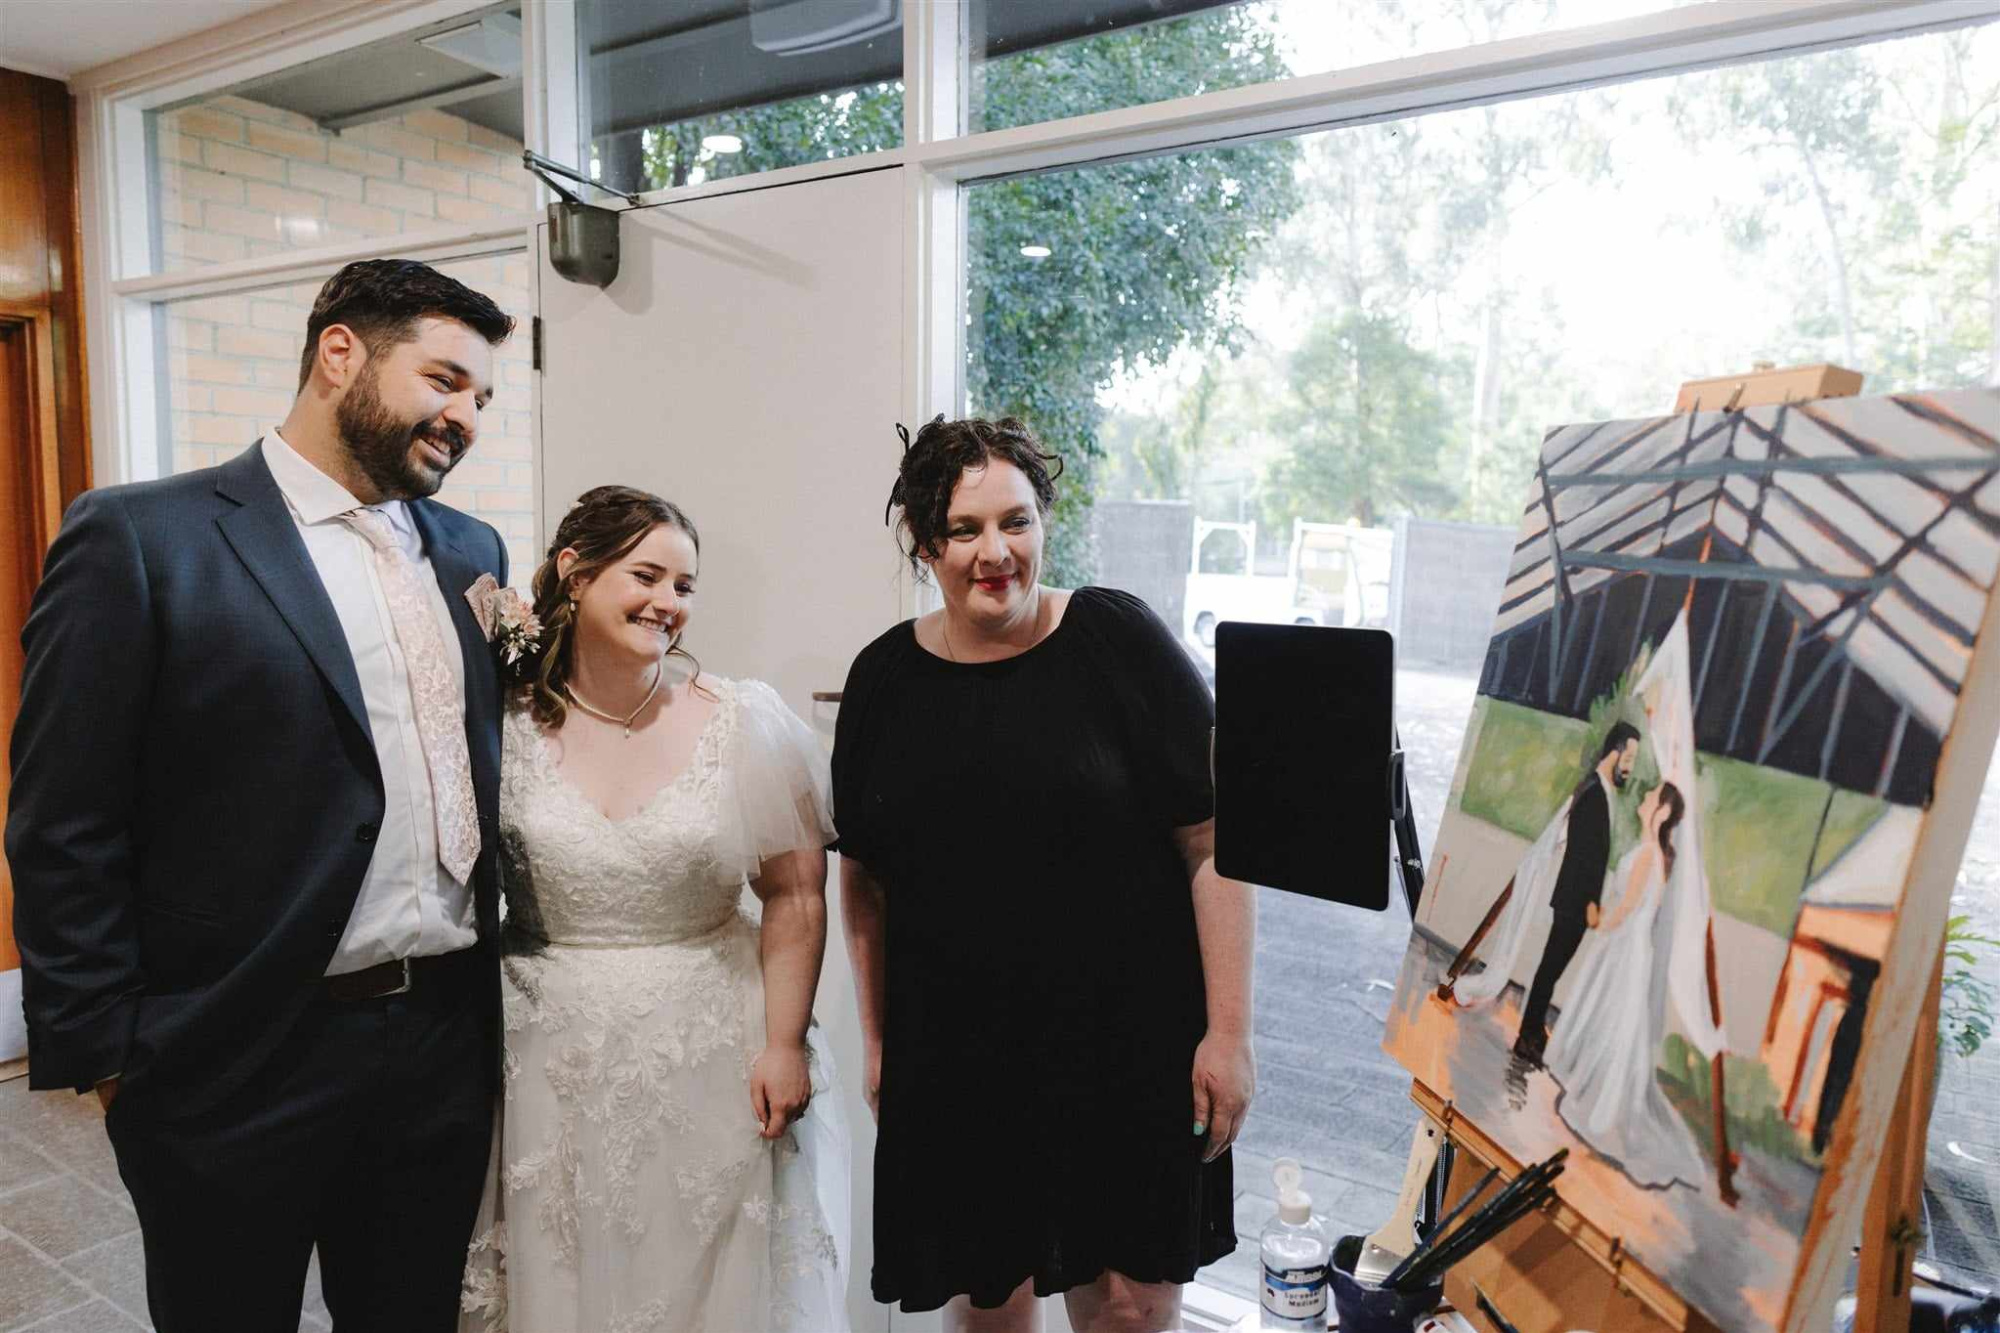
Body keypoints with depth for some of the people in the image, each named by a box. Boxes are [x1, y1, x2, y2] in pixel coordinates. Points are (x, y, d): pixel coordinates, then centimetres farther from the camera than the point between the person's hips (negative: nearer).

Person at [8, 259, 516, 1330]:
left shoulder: (470, 551, 7)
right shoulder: (140, 540, -10)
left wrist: (491, 985, 8)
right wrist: (108, 1057, -8)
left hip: (446, 1043, 5)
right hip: (239, 1073, -4)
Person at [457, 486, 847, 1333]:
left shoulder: (744, 722, -6)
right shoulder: (505, 727, -3)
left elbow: (796, 897, -5)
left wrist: (784, 1046, -9)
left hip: (710, 1061, 0)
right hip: (552, 1065, 1)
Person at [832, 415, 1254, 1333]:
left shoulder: (1117, 640, -9)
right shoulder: (885, 677, 2)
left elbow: (1213, 845, -8)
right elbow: (863, 879, 10)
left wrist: (1228, 1032, -9)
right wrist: (876, 1040, 12)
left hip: (1128, 1043, -2)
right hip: (953, 1052, 3)